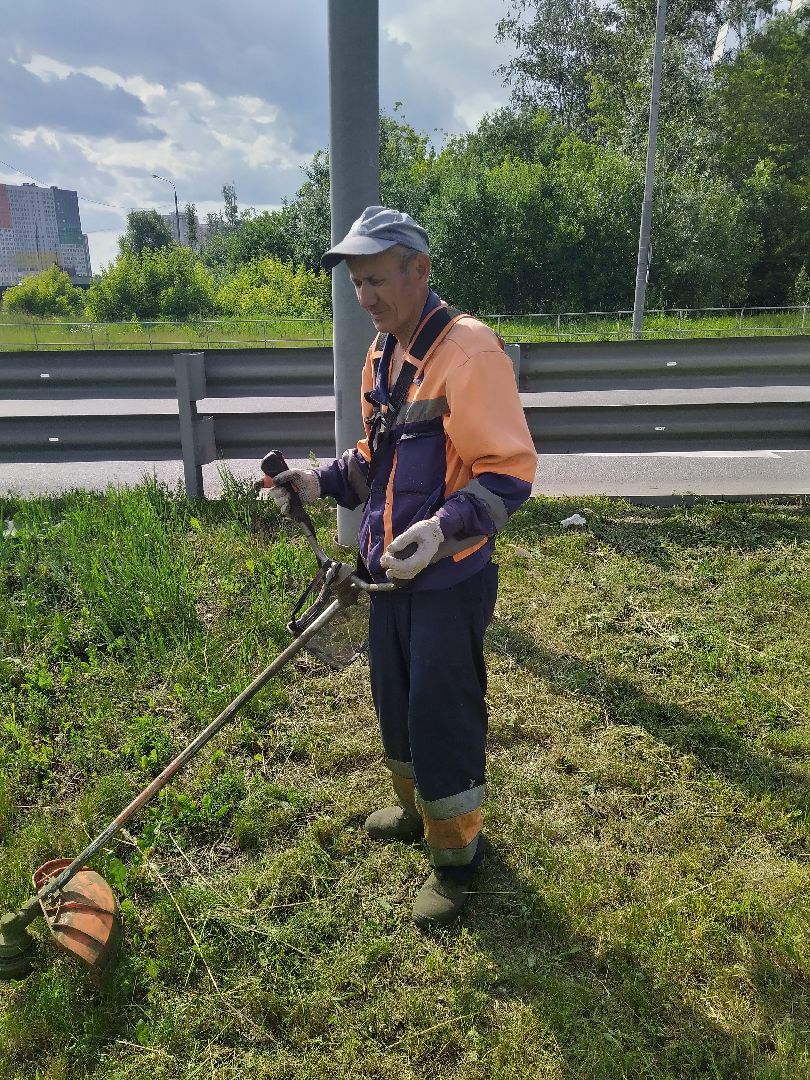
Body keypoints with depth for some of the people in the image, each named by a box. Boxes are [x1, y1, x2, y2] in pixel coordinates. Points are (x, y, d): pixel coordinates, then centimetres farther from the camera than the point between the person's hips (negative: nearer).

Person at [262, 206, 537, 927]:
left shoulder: (469, 349, -19)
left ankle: (456, 852, 28)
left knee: (442, 716, 4)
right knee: (395, 702, 21)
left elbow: (510, 470, -22)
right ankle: (416, 808, 46)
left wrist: (444, 526, -34)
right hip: (391, 570, 8)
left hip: (450, 578, -8)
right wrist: (323, 482, 4)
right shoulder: (382, 353, 8)